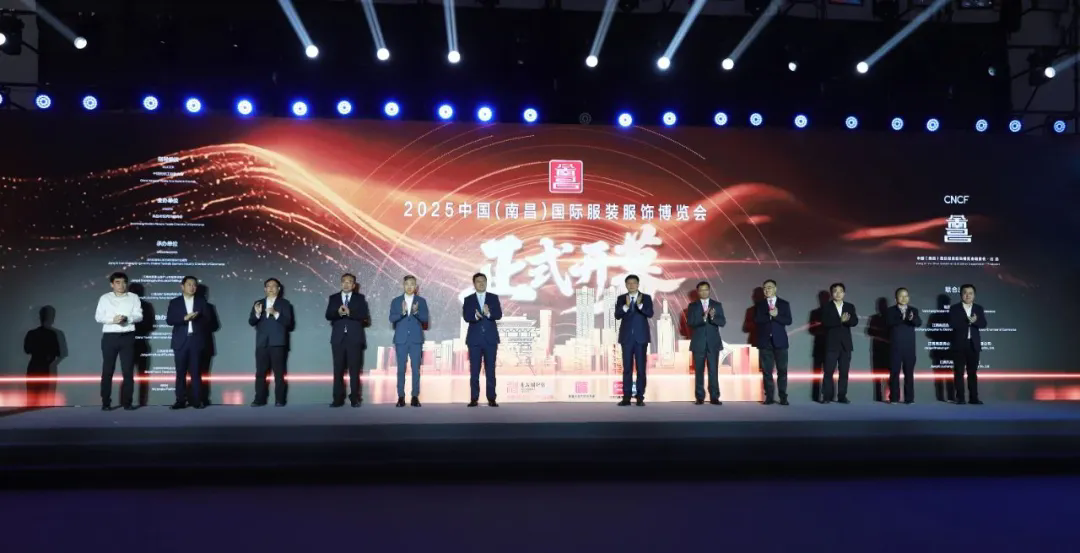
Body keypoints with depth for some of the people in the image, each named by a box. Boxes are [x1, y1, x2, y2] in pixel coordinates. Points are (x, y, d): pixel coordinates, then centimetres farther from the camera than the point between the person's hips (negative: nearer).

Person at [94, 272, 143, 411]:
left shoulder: (134, 297, 9)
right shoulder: (105, 298, 9)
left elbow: (139, 316, 1)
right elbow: (98, 317, 1)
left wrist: (127, 318, -18)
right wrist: (112, 319, -16)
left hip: (127, 337, 0)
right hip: (110, 337, 0)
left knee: (128, 371, 0)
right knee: (107, 371, 1)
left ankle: (127, 402, 6)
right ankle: (106, 402, 7)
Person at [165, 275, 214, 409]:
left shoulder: (201, 301, 11)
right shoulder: (174, 302, 8)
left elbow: (208, 319, 4)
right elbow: (169, 320, -4)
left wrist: (197, 317, -14)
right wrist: (185, 318, -16)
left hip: (196, 340, 0)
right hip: (181, 341, 0)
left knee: (195, 372, 1)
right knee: (180, 372, 0)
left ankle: (197, 400, 3)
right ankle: (181, 400, 3)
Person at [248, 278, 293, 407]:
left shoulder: (284, 303, 6)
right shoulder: (258, 303, 16)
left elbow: (288, 322, -4)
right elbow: (251, 322, 7)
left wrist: (275, 314, -18)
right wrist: (257, 314, -13)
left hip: (277, 342, -3)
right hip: (262, 343, 3)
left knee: (279, 372, -3)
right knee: (260, 372, 0)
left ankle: (279, 400, -1)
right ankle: (259, 399, 4)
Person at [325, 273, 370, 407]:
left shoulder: (360, 298, 6)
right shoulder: (333, 298, 11)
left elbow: (365, 316, -4)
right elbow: (328, 315, 0)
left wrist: (350, 313, -18)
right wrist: (338, 312, -20)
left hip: (354, 338, -2)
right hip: (338, 338, 2)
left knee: (354, 369, -1)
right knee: (338, 369, 2)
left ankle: (355, 398, 4)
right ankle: (338, 399, 5)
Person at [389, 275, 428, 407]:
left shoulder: (421, 301, 6)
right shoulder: (396, 301, 7)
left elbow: (425, 319, -2)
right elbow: (392, 319, -3)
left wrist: (416, 312, -22)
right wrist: (402, 312, -21)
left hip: (416, 339, 0)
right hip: (401, 339, 0)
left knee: (416, 369, 0)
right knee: (401, 369, 1)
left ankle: (415, 397, 5)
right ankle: (401, 397, 7)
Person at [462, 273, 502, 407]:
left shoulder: (494, 298, 6)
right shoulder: (468, 299, 6)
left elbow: (499, 315, -6)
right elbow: (466, 317, -8)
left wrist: (489, 314, -28)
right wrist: (475, 316, -29)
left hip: (490, 338, 0)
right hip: (474, 339, 0)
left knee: (490, 369, 2)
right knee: (474, 370, 1)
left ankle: (491, 399, 5)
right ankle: (474, 399, 5)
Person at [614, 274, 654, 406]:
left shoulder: (646, 298, 3)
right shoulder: (621, 298, 6)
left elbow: (650, 314, -12)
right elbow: (617, 316, -6)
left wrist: (640, 305, -30)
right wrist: (626, 306, -24)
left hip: (641, 337, -1)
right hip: (627, 337, 1)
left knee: (641, 368, 0)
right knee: (627, 368, 2)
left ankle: (640, 397, 4)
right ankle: (626, 397, 3)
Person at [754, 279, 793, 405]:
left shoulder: (784, 304, 7)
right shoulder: (759, 304, 9)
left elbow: (788, 321, -3)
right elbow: (756, 320, -4)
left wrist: (776, 315, -16)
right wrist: (769, 315, -13)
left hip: (780, 341, -1)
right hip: (765, 341, 1)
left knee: (782, 370, -2)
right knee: (766, 370, 1)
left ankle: (783, 397, 3)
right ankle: (769, 397, 4)